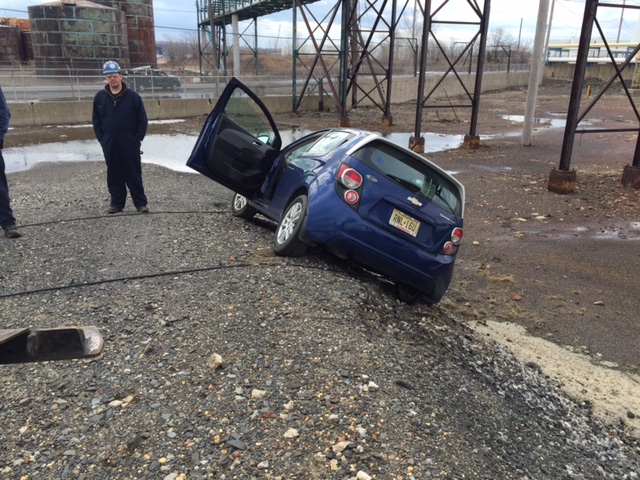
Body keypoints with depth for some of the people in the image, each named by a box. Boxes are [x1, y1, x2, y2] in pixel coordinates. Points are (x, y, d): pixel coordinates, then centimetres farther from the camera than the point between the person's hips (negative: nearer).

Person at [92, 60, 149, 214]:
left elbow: (142, 120, -1)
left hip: (130, 144, -3)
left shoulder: (133, 96, -4)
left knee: (134, 174, 1)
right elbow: (96, 121, 11)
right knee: (114, 175, 9)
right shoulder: (100, 97, 5)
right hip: (109, 145, 3)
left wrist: (137, 139, -6)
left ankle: (141, 203, 7)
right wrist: (101, 139, 3)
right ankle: (117, 202, 18)